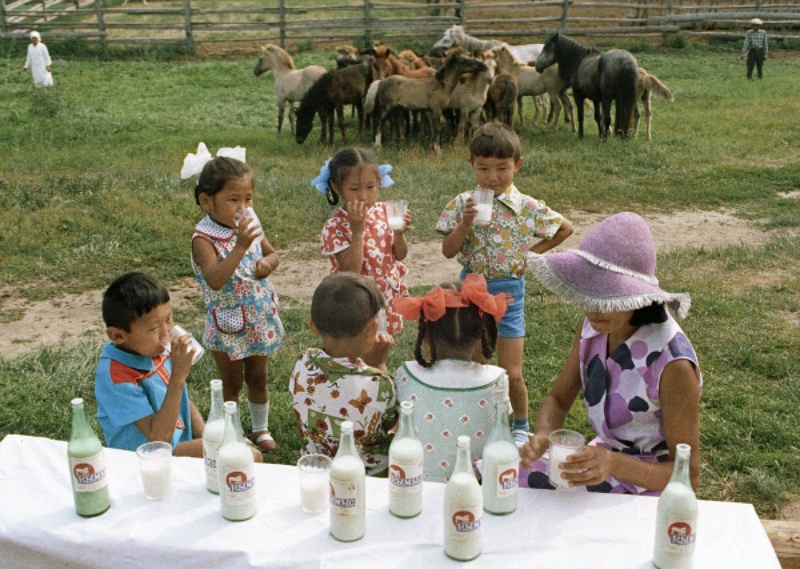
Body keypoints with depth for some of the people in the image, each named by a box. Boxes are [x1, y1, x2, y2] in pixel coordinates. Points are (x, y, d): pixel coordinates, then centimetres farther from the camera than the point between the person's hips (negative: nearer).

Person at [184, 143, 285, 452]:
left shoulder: (249, 224, -3)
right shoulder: (204, 238, -22)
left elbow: (273, 254, 12)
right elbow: (215, 280, -37)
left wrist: (268, 263, -12)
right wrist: (240, 246, -44)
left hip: (260, 319, 5)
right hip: (228, 325, -5)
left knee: (258, 378, 19)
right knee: (231, 383, 11)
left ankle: (261, 428, 37)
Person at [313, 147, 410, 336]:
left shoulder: (383, 211, -1)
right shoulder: (335, 226, -17)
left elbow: (400, 255, 5)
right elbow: (351, 270, -24)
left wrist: (399, 233, -15)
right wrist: (357, 229, -29)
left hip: (389, 299, 5)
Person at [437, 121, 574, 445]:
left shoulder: (528, 207, -9)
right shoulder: (463, 204, -5)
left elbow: (566, 228, 5)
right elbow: (448, 251, -8)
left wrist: (533, 251, -2)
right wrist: (465, 223, -22)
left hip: (508, 292, -2)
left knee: (511, 374, 1)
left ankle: (521, 426, 26)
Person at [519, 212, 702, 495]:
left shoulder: (672, 363, -28)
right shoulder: (593, 325, -9)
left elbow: (688, 475, -21)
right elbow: (558, 399, 2)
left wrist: (613, 464, -38)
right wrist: (542, 436, -22)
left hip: (649, 481, -6)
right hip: (604, 457, 7)